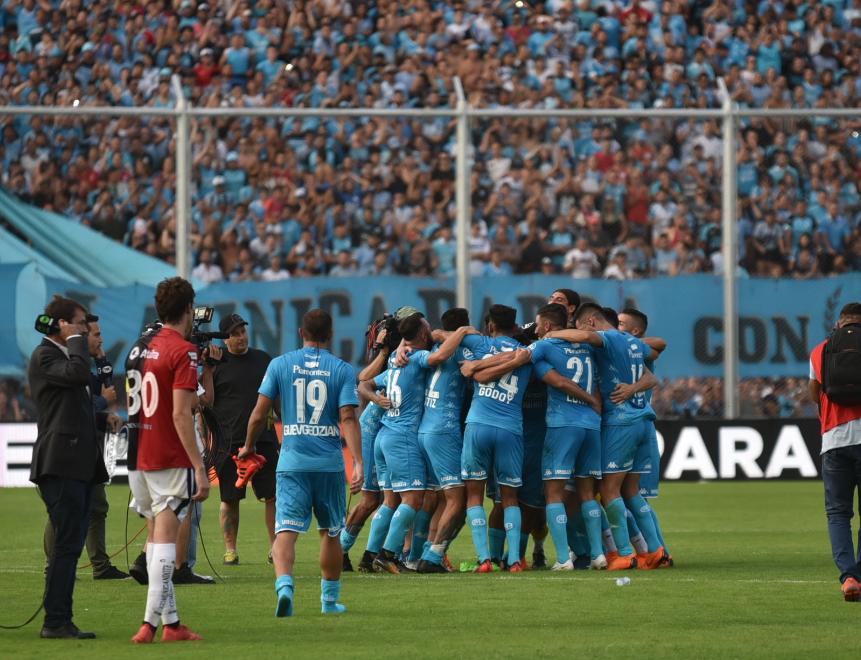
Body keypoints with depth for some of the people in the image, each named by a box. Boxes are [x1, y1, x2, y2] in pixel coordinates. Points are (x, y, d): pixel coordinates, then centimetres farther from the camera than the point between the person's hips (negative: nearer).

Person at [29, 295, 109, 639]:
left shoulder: (64, 354, 23)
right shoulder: (44, 356, -7)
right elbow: (78, 374, -27)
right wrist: (76, 340, -11)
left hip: (79, 466, 10)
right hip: (61, 465, -10)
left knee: (70, 544, 9)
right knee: (67, 543, -12)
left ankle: (61, 621, 11)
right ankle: (55, 621, -12)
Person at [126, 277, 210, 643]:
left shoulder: (139, 347, 11)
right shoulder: (182, 351, -12)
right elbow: (180, 415, -18)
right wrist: (200, 468, -18)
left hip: (137, 457, 7)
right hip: (171, 459, -7)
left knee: (158, 533, 13)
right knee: (165, 535, -7)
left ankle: (170, 619, 15)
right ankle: (152, 620, -13)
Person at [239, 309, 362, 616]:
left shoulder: (280, 365, 2)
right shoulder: (342, 370, 0)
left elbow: (259, 413, 2)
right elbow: (348, 418, -9)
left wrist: (248, 447, 18)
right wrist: (358, 463, -12)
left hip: (292, 461, -1)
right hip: (330, 464, 1)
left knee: (286, 530, -9)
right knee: (331, 532, 16)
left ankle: (284, 584, -34)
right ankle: (330, 598, 26)